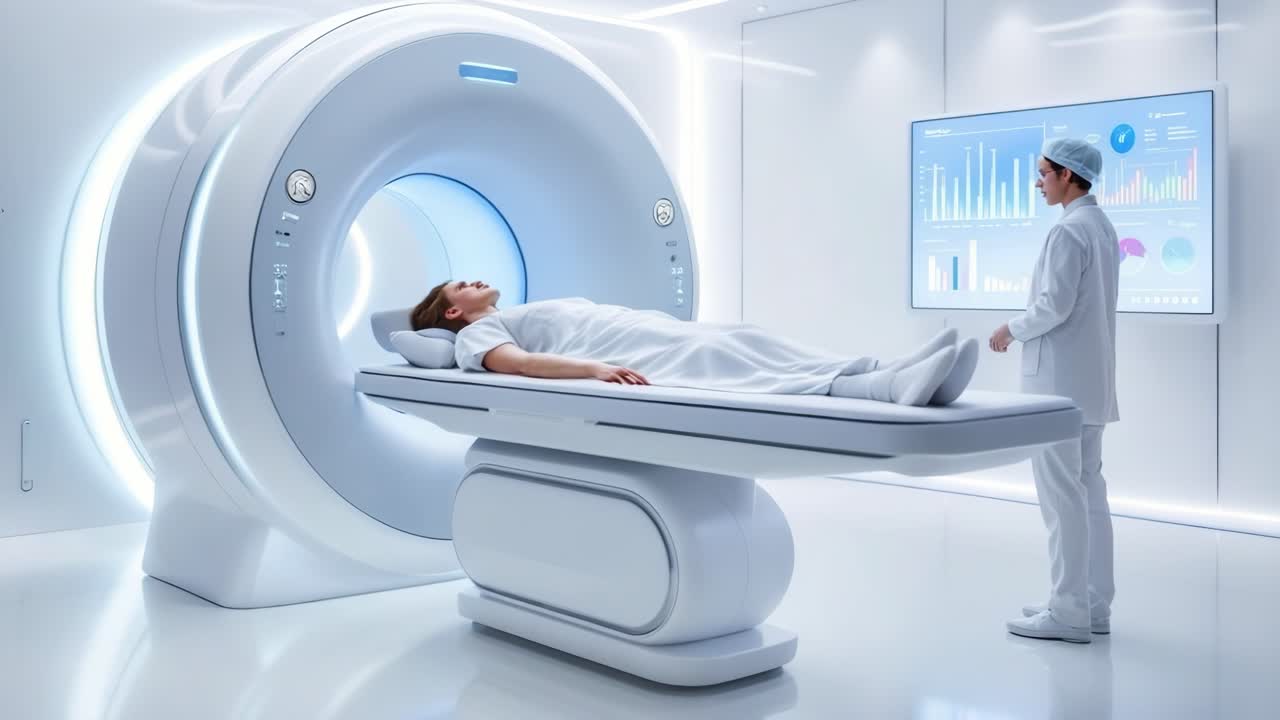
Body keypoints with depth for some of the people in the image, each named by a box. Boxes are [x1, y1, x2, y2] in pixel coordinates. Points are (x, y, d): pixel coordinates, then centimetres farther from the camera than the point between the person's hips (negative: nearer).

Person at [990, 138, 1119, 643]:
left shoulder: (1068, 230, -16)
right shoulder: (1102, 227, 15)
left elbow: (1054, 306, -21)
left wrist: (1012, 330, -5)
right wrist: (1026, 328, 16)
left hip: (1059, 380, -10)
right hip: (1090, 378, 10)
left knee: (1062, 496, -6)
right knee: (1089, 490, 12)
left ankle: (1068, 613, -1)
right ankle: (1094, 604, 19)